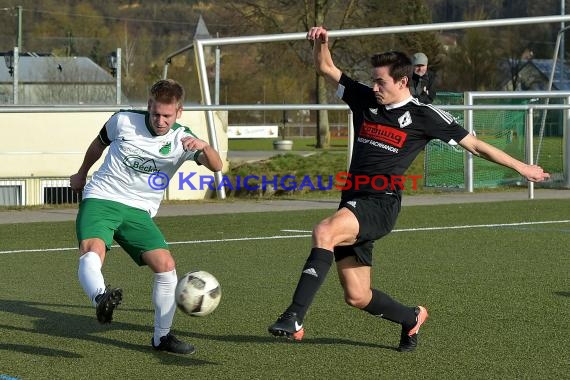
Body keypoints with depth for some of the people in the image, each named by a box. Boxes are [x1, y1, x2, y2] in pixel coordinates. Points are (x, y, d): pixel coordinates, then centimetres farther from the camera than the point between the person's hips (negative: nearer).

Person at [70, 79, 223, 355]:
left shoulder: (182, 139, -4)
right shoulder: (123, 121, -3)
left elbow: (216, 166, -22)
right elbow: (99, 144, 20)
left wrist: (203, 147, -44)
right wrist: (81, 174, 34)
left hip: (138, 212, 2)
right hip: (100, 199, -2)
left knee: (166, 265, -11)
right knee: (92, 251, -32)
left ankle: (161, 337, 4)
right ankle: (101, 299, -62)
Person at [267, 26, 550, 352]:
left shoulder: (424, 116, -1)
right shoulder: (365, 99, 12)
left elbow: (476, 145, 6)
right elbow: (326, 68, 19)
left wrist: (522, 168, 8)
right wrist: (321, 43, -2)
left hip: (381, 205, -6)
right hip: (353, 203, 6)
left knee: (324, 232, -34)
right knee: (357, 297, 6)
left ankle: (295, 318, -38)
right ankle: (411, 318, 37)